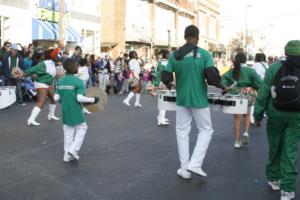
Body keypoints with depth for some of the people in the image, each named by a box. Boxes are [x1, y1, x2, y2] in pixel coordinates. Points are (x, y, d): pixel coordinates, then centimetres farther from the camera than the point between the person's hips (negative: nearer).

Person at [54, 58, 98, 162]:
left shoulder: (60, 81, 4)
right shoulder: (78, 82, -15)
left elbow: (56, 97, 4)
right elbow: (80, 98, -21)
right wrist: (92, 100, -9)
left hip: (65, 112, 6)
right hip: (76, 112, -6)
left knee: (68, 131, 14)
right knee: (81, 128, 12)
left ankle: (67, 154, 17)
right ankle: (73, 149, 1)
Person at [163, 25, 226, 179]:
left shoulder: (174, 55, -1)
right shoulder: (204, 54, -9)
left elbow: (165, 77, 0)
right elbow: (212, 76, -18)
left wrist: (169, 84, 22)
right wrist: (221, 86, 2)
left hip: (181, 100, 3)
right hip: (199, 100, -2)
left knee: (182, 132, 13)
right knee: (205, 130, 14)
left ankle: (184, 169, 15)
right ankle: (195, 164, 4)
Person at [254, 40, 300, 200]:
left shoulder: (274, 69, -4)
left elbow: (263, 94, -6)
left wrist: (258, 114, 2)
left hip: (275, 116, 0)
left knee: (275, 148, 16)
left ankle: (273, 178, 31)